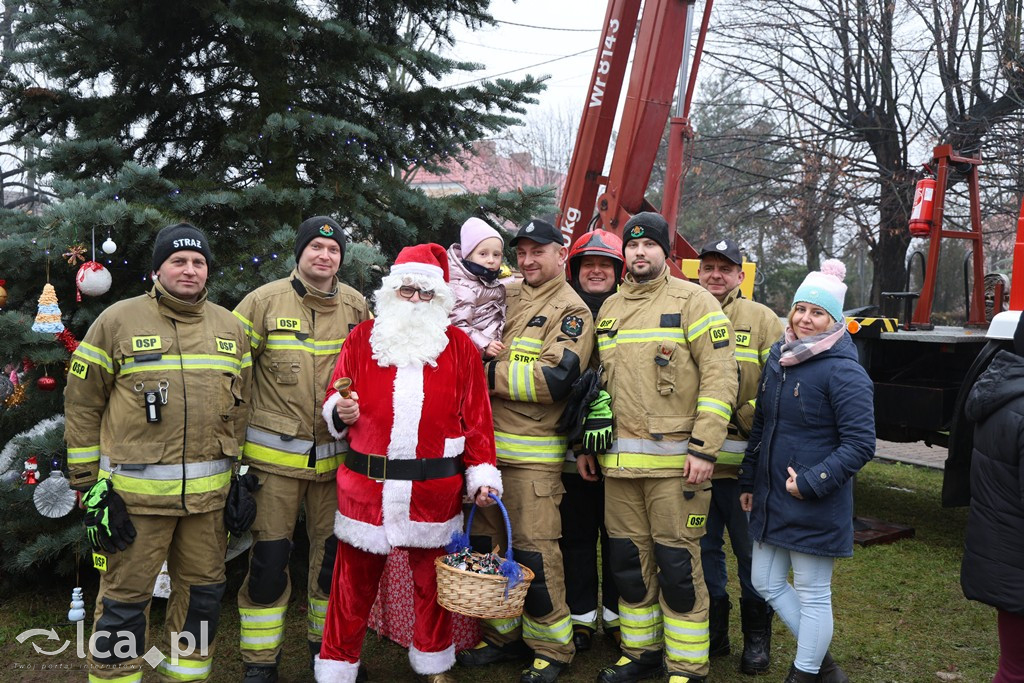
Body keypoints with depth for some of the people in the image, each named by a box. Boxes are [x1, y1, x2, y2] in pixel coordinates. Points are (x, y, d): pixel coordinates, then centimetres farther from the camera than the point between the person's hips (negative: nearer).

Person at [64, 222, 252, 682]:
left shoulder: (230, 328, 10)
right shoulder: (117, 321, -2)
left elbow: (241, 408, 15)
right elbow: (82, 405, 0)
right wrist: (88, 484, -2)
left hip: (209, 492, 4)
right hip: (135, 492, -4)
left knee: (203, 592, 14)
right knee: (124, 598, 4)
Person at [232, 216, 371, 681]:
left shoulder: (356, 306, 6)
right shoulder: (265, 301, -4)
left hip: (337, 454, 3)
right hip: (274, 454, -3)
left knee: (334, 551, 12)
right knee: (269, 555, 2)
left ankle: (326, 643, 32)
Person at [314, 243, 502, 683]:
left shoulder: (459, 346, 4)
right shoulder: (362, 338, 6)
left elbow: (476, 418, 3)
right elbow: (335, 398, 10)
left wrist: (482, 473, -2)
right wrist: (340, 411, -13)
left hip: (435, 489, 0)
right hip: (366, 483, 0)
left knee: (431, 578, 14)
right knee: (354, 579, 8)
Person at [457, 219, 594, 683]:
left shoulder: (571, 310, -5)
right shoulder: (506, 297, 14)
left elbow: (555, 378, -18)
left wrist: (491, 374, -14)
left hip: (532, 453, -6)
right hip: (485, 444, 7)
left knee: (534, 551, -2)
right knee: (486, 544, 13)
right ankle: (502, 633, 29)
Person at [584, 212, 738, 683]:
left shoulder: (692, 300, -3)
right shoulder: (609, 309, 16)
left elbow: (720, 376, -9)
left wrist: (704, 448, -15)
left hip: (674, 460, -5)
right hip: (618, 460, 6)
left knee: (677, 564, 0)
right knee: (628, 559, 13)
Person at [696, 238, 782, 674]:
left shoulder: (762, 320, 2)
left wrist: (745, 420, -14)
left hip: (741, 461, -3)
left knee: (752, 551, 7)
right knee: (704, 548, 12)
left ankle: (757, 638, 24)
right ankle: (713, 631, 28)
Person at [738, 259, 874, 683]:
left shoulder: (844, 372, -16)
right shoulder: (778, 358, 7)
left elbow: (860, 444, -18)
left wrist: (811, 483, -22)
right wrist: (749, 481, 18)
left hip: (816, 506, -8)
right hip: (772, 499, 8)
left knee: (813, 595, 6)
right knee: (766, 583, 17)